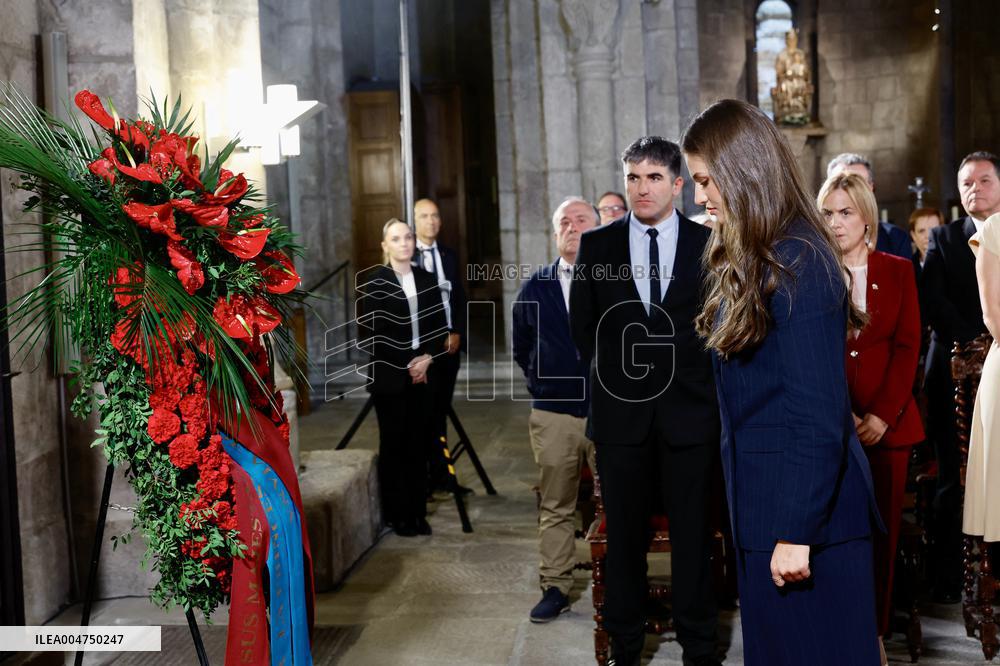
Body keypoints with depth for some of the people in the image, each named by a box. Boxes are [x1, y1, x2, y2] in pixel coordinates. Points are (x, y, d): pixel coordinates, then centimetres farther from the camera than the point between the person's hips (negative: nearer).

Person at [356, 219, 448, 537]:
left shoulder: (427, 280, 9)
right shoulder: (374, 282, -4)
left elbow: (440, 327, 10)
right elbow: (369, 335, -7)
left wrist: (427, 359, -6)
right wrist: (406, 364, -8)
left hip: (422, 375, 4)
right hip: (389, 377, -4)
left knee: (418, 446, 6)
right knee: (394, 446, 3)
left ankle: (417, 513, 16)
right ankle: (397, 516, 12)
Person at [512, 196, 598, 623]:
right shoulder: (536, 287, 9)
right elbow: (522, 348, 18)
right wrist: (540, 386, 10)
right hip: (553, 415, 3)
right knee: (555, 508, 8)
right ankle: (555, 588, 18)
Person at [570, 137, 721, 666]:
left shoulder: (707, 244, 0)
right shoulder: (596, 245, 3)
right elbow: (582, 324, 10)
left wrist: (696, 376, 3)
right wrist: (614, 372, 9)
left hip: (689, 410, -1)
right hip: (621, 410, 1)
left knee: (692, 532, 6)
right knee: (624, 533, 10)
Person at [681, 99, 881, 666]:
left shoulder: (795, 263, -18)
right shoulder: (752, 258, 11)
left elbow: (817, 413, -21)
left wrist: (796, 532, -20)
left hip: (807, 511, -9)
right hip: (764, 501, 9)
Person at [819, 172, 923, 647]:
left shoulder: (898, 271, 8)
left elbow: (908, 346, 2)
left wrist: (883, 415, -9)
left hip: (887, 423, 1)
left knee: (883, 530, 4)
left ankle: (875, 631, 16)